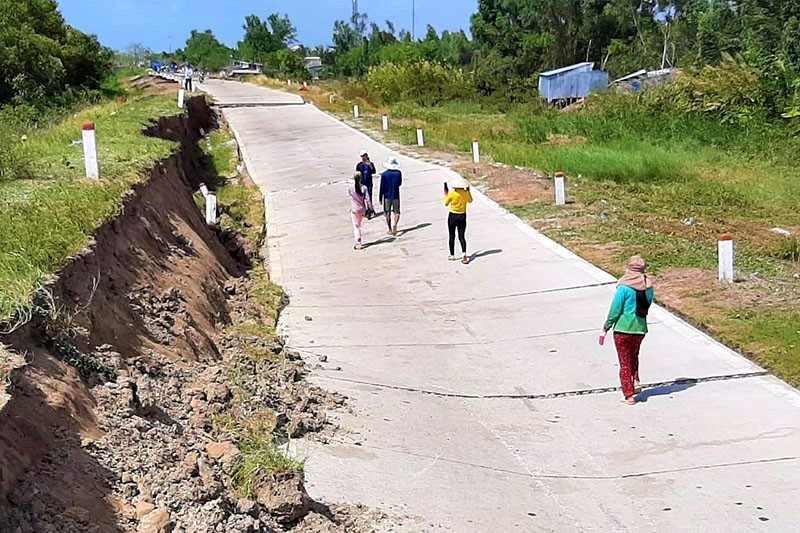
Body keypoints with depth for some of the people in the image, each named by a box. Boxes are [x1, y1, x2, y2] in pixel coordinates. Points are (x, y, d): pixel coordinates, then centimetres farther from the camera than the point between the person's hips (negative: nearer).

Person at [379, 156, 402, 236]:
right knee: (397, 212, 9)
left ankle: (390, 230, 15)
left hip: (387, 196, -1)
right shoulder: (398, 173, -6)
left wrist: (380, 198, 0)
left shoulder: (384, 174, -12)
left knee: (387, 214, 10)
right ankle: (395, 224, -17)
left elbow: (382, 187, -8)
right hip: (396, 196, 1)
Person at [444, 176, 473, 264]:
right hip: (462, 216, 2)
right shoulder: (466, 193, -7)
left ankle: (452, 255, 19)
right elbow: (470, 201, 13)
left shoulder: (451, 194, -16)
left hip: (453, 216, -2)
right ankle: (464, 253, -16)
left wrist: (446, 193, 10)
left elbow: (446, 203, -1)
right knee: (461, 237, 7)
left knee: (452, 236, 13)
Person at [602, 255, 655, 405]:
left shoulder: (624, 287, -16)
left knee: (625, 362, 8)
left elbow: (615, 309, -12)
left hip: (623, 328, -4)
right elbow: (648, 305, 8)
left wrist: (606, 326, 0)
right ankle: (635, 381, 9)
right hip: (640, 328, 4)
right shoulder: (648, 286, -3)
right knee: (634, 356, 27)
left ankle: (629, 395, 8)